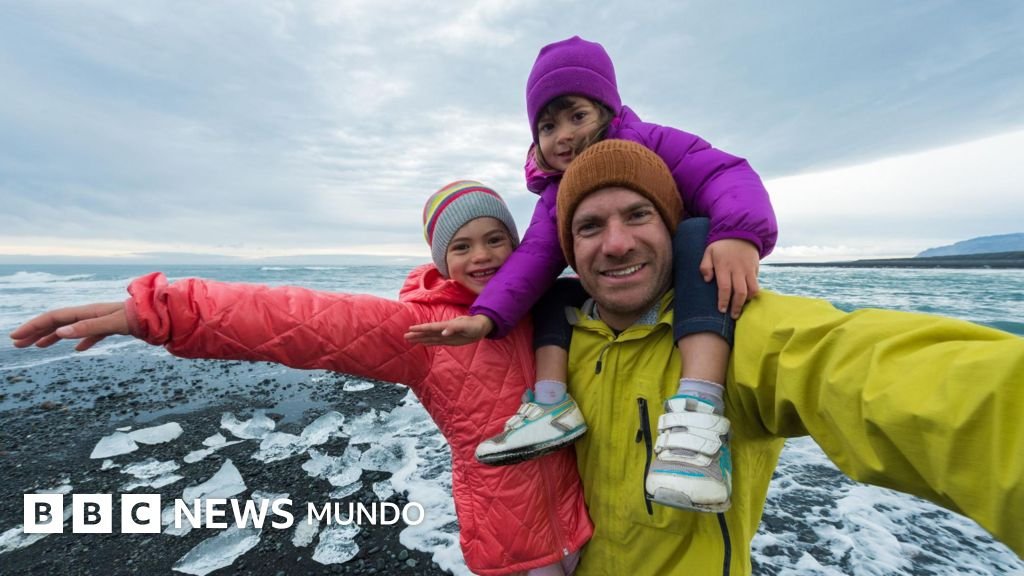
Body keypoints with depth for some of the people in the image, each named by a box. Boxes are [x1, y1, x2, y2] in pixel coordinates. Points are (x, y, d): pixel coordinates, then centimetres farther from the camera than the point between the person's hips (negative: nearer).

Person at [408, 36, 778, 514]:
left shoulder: (649, 143, -12)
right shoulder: (554, 195, 0)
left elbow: (725, 176, -24)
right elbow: (534, 258, -14)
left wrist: (738, 234, -46)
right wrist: (488, 317, -29)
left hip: (685, 287, -4)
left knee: (698, 236, -32)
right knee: (554, 291, -10)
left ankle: (699, 406, -46)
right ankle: (550, 404, -19)